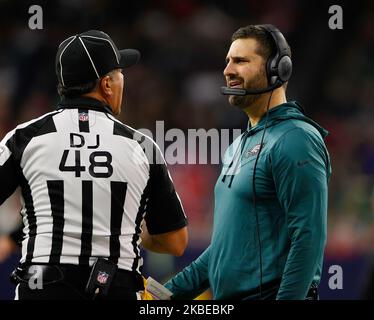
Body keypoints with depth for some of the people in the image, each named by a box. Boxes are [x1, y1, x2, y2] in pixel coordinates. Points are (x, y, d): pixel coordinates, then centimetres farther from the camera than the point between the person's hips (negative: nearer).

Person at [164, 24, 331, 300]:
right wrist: (174, 291, 16)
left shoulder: (296, 140, -13)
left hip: (269, 293, -9)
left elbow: (308, 239, -20)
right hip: (225, 296, 9)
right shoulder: (241, 145, 17)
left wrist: (287, 297, -25)